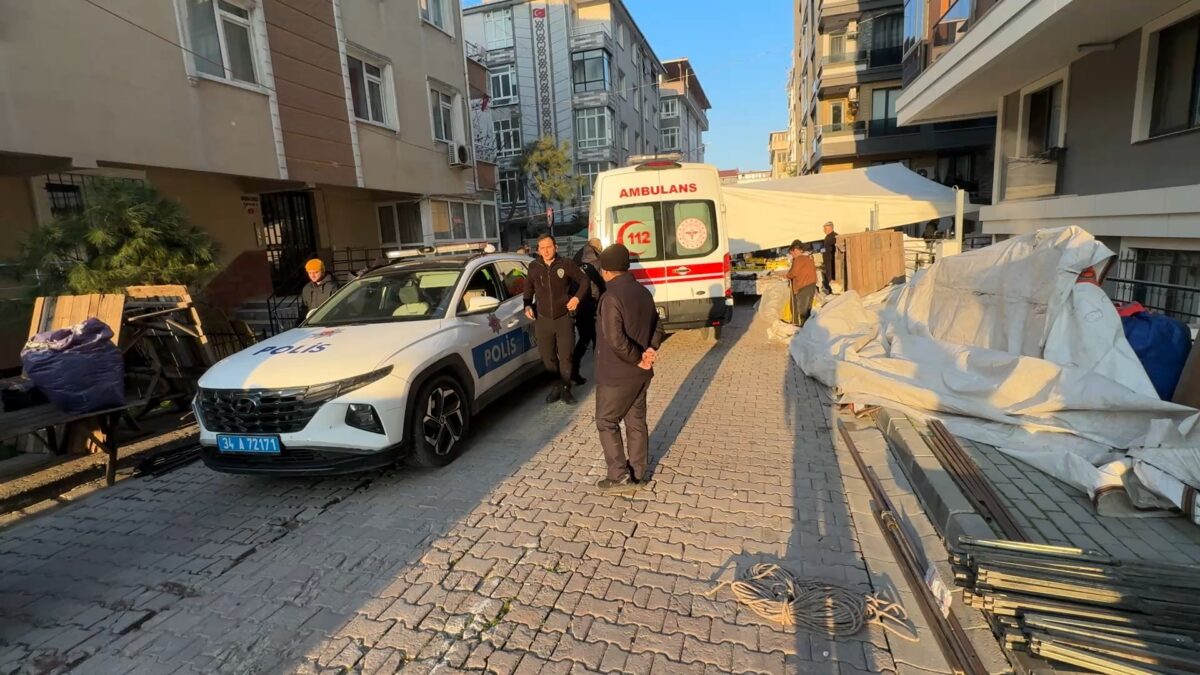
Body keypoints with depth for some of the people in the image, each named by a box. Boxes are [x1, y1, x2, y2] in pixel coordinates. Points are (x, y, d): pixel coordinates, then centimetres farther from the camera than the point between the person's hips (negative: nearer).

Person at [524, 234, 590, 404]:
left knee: (565, 357, 1)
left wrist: (577, 297, -8)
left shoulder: (566, 264, -7)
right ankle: (557, 387, 28)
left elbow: (584, 280, 4)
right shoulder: (533, 267, 0)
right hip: (543, 320, 2)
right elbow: (529, 287, 15)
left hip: (564, 319, -2)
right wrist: (527, 305, 2)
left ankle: (565, 389, 18)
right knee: (548, 358, 10)